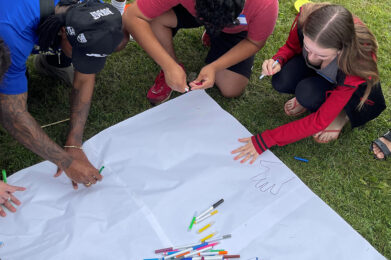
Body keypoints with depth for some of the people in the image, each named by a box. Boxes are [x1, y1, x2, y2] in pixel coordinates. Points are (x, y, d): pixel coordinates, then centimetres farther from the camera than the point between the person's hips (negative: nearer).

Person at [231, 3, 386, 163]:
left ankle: (343, 113, -2)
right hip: (315, 72, 3)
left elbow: (320, 121, -33)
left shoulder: (358, 64, -40)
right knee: (281, 82, -28)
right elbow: (291, 47, -8)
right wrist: (278, 60, -33)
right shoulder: (305, 19, -33)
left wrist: (266, 140, -35)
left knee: (308, 94, -34)